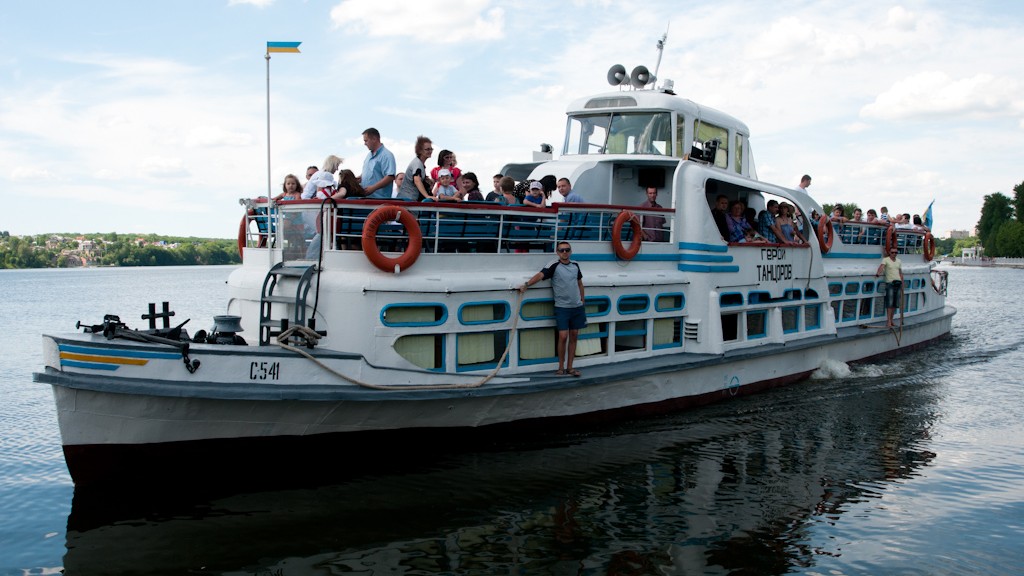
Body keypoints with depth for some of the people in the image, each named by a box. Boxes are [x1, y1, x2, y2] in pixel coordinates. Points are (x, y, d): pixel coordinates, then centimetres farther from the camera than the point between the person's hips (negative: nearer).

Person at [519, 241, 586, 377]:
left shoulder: (575, 266, 9)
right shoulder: (555, 267, -6)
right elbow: (540, 275, -20)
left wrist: (582, 301, 19)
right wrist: (526, 284, -35)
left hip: (577, 307, 4)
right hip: (562, 308, -4)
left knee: (573, 336, 6)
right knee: (563, 336, -10)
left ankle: (570, 367, 14)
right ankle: (561, 367, 4)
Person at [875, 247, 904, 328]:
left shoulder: (899, 261, 14)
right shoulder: (885, 260, -3)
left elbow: (901, 273, 19)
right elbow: (882, 266, -23)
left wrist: (902, 285, 17)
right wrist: (878, 273, -44)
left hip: (898, 283, 6)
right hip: (890, 283, -6)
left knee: (895, 304, 7)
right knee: (889, 303, -10)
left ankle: (891, 319, 16)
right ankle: (888, 321, -10)